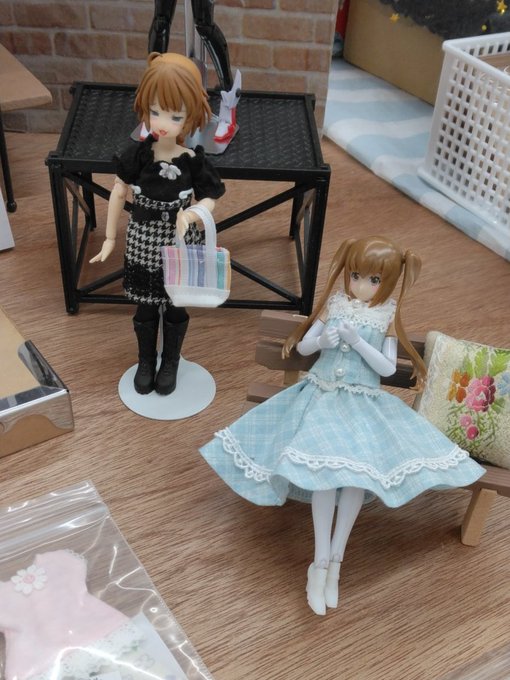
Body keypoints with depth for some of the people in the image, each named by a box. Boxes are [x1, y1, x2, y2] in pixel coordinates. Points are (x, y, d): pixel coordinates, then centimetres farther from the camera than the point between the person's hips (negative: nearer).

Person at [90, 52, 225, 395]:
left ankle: (170, 362, 41)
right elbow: (119, 192, -1)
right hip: (144, 243, 1)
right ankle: (146, 361, 41)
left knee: (175, 307, 17)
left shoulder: (194, 161, -18)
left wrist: (190, 214, -30)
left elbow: (209, 200, -7)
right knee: (146, 307, 16)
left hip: (180, 245, -1)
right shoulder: (137, 154, -14)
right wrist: (110, 238, 3)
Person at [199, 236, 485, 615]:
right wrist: (322, 341, -16)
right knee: (324, 466, -20)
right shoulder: (334, 303, 1)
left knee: (361, 470, -20)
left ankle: (333, 560, -7)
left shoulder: (387, 314, -1)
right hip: (323, 395, 0)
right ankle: (323, 562, -12)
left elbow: (388, 368, -5)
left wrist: (357, 341, -18)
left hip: (364, 402, 0)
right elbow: (303, 347, 6)